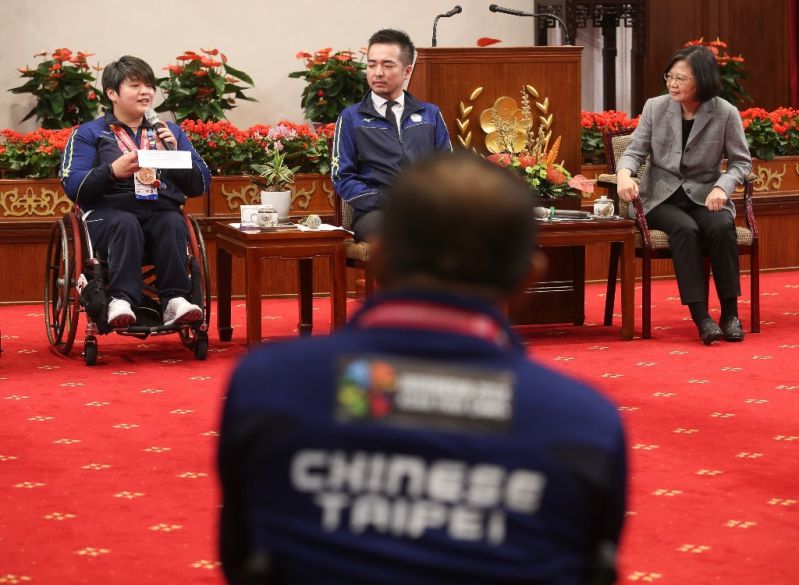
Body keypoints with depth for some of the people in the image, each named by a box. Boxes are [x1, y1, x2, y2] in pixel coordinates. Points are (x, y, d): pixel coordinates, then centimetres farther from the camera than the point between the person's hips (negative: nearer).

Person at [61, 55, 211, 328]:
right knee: (126, 223, -37)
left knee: (173, 222, -34)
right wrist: (112, 171, -16)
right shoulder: (89, 134, 14)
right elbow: (73, 188, 0)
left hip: (162, 213, 2)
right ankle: (121, 300, -47)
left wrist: (175, 154, -1)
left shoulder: (170, 132, 24)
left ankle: (175, 300, -42)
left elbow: (200, 185, 16)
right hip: (109, 213, -2)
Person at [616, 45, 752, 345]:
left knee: (722, 227, -33)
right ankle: (701, 317, -33)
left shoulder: (725, 114, -4)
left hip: (705, 196, 0)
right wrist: (624, 173, -22)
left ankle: (730, 313, -22)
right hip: (662, 196, 0)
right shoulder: (655, 107, 0)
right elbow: (635, 151, 1)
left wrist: (722, 186, -19)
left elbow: (741, 161, 1)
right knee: (685, 229, -33)